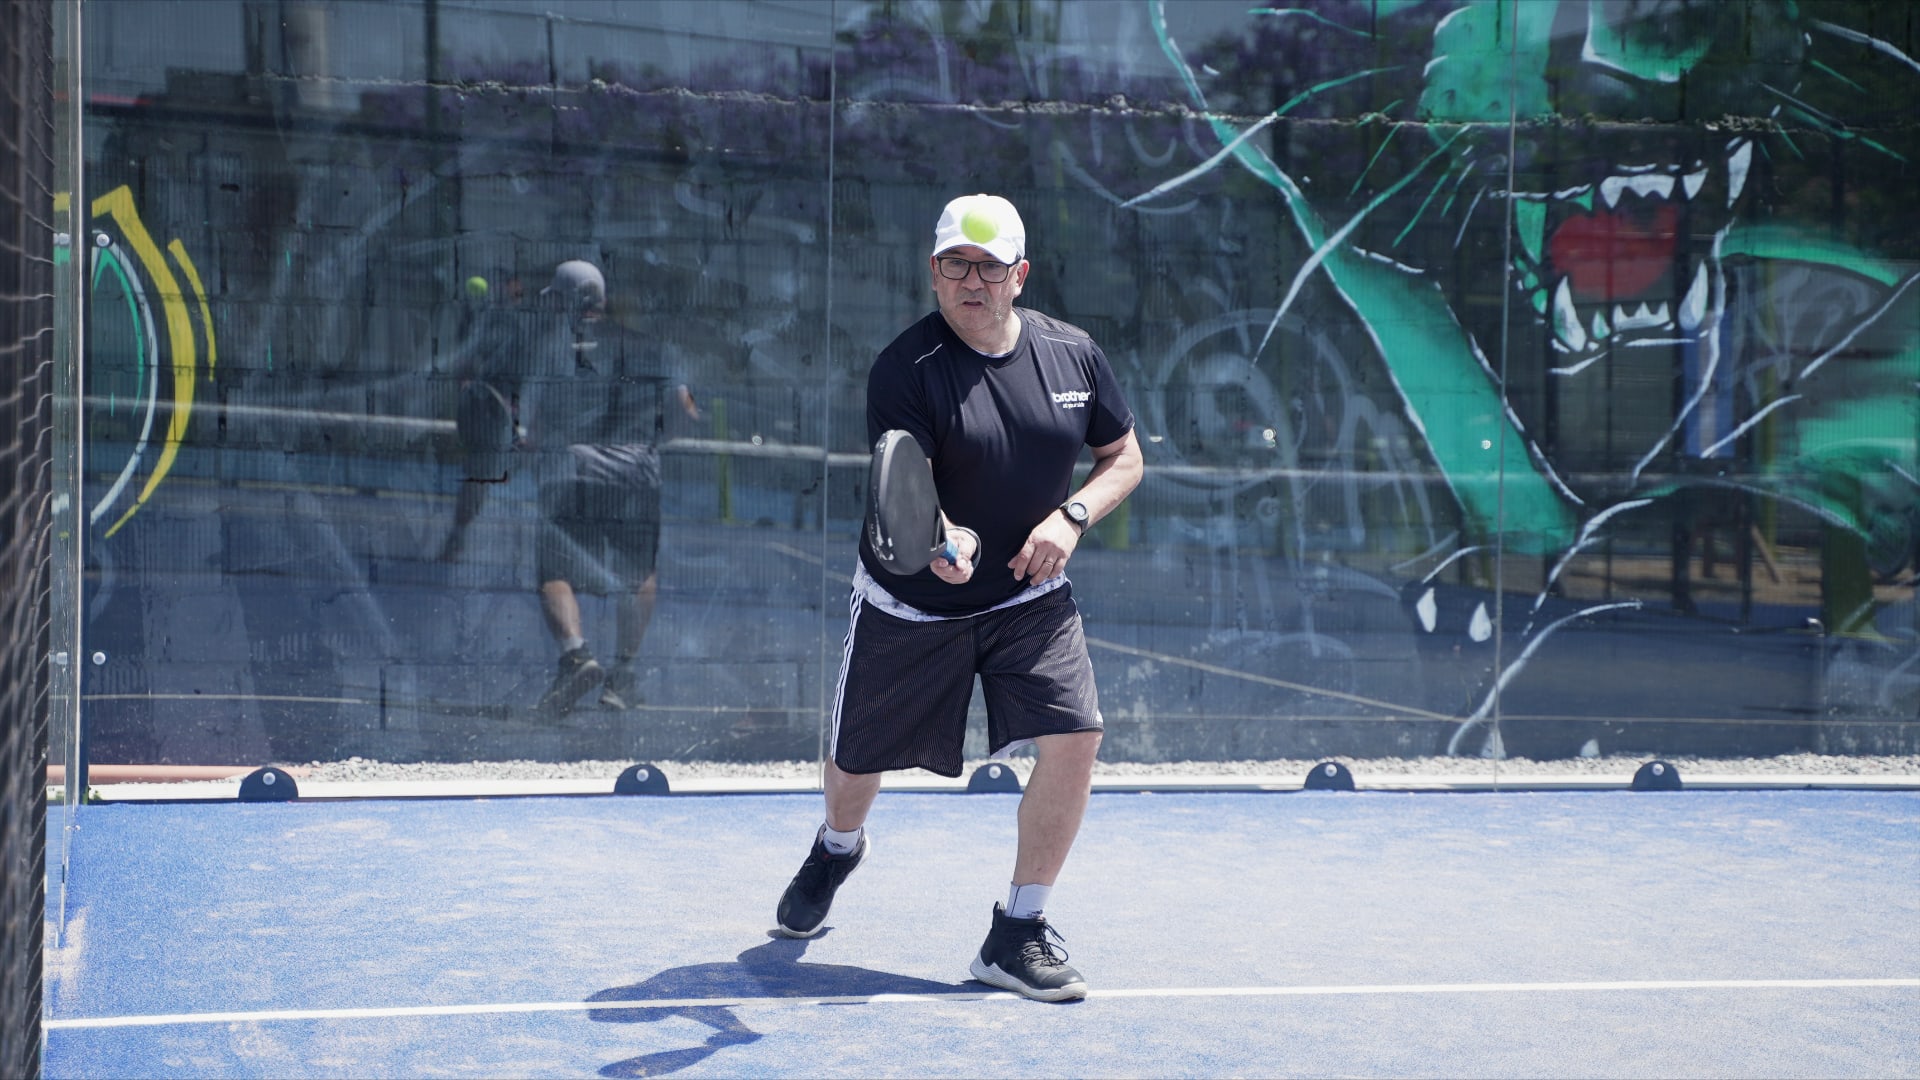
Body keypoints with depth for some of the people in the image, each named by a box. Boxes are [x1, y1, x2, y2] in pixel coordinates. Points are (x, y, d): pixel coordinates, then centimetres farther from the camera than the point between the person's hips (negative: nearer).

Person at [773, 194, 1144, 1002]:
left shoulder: (1073, 354, -4)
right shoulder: (904, 371, -18)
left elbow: (1124, 457, 7)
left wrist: (1071, 516, -12)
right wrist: (943, 538, -51)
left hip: (1029, 599, 2)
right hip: (909, 603, -2)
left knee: (1073, 739, -17)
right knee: (858, 761, 12)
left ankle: (1017, 934, 1)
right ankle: (838, 847, 52)